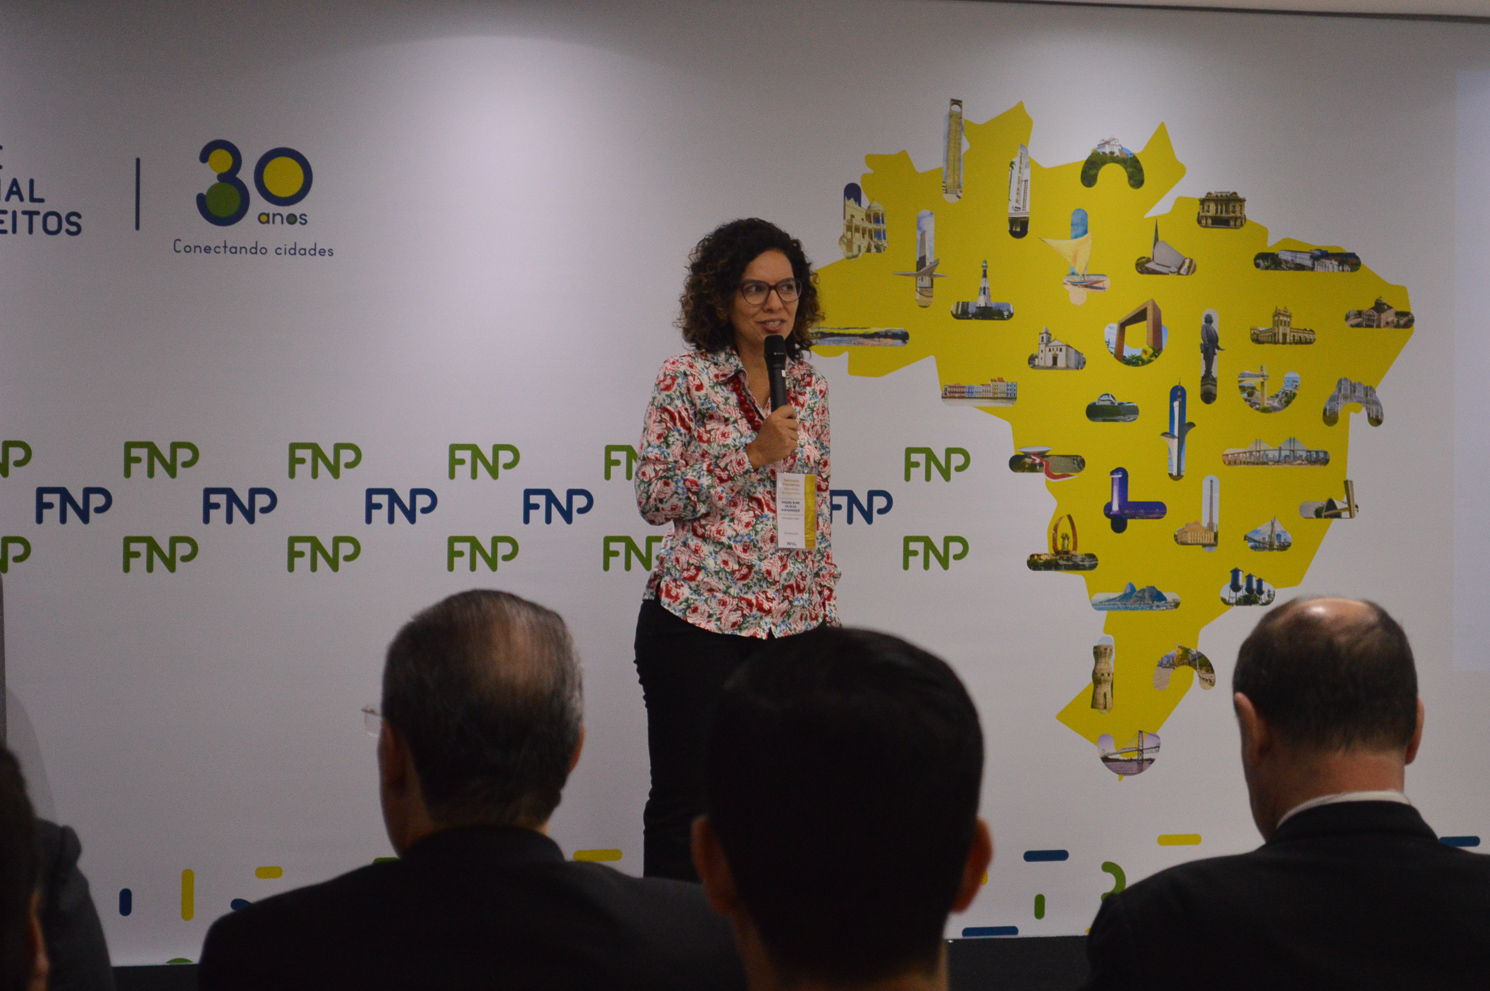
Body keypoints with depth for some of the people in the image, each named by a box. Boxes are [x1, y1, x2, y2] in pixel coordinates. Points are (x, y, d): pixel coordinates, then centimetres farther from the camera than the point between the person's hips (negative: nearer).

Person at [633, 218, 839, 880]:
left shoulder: (810, 386, 11)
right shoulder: (686, 379, -4)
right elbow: (654, 499, -8)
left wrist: (827, 612, 13)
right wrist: (751, 456, -16)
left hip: (790, 624, 5)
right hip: (698, 621, -4)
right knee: (687, 801, 2)